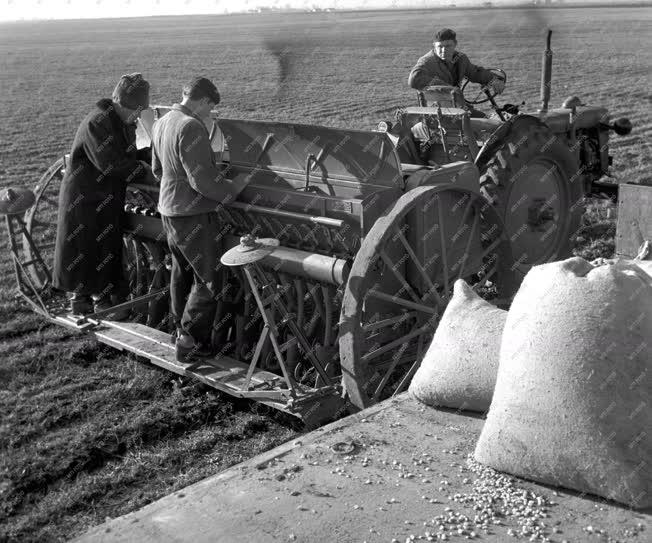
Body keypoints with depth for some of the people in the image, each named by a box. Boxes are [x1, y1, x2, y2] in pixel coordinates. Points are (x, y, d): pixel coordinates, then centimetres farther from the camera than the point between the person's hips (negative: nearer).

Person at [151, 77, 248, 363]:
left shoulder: (161, 123, 8)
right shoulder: (191, 127, -22)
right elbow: (202, 181, -25)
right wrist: (232, 188, -7)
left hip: (169, 210, 9)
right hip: (193, 215, -9)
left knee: (182, 272, 22)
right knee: (208, 279, 1)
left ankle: (182, 331, 34)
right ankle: (191, 343, 5)